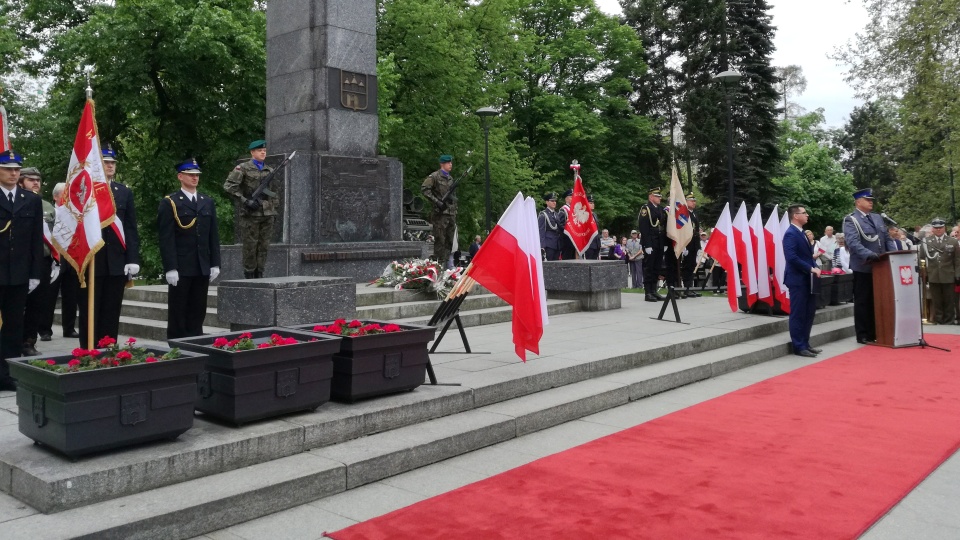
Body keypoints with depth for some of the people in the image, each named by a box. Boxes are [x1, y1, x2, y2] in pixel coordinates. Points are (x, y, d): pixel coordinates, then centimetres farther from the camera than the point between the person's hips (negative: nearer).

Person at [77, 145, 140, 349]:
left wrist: (133, 259, -2)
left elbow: (131, 228, 7)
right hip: (88, 261, -3)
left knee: (111, 315, 8)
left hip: (117, 262, 3)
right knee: (89, 314, 5)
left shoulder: (125, 192, 11)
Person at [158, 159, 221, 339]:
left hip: (202, 268, 5)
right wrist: (170, 268, -14)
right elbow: (166, 238, -8)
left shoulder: (208, 202, 14)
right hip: (180, 268, -4)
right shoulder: (169, 203, -2)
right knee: (178, 314, 3)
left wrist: (215, 264, 7)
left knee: (197, 314, 9)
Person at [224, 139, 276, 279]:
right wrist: (245, 201, -16)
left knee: (264, 246, 5)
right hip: (250, 214, -5)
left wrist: (275, 208, 17)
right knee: (250, 246, -2)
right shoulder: (243, 168, -1)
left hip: (268, 214, 5)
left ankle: (260, 275, 12)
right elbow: (228, 186, -9)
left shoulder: (270, 171, 15)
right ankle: (249, 275, 7)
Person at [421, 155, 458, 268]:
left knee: (449, 240, 8)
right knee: (440, 240, -7)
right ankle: (439, 263, -4)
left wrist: (455, 211, 19)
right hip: (440, 213, -7)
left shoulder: (450, 178, 20)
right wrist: (436, 201, -17)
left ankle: (446, 262, 15)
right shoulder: (435, 176, -3)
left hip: (451, 213, 7)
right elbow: (424, 188, -12)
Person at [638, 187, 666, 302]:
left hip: (660, 244, 7)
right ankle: (648, 293, -1)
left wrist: (665, 244, 12)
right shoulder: (645, 209, -7)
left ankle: (654, 291, 16)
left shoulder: (661, 210, 18)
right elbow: (643, 228, -14)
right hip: (650, 244, -7)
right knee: (648, 268, -4)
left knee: (657, 268, 9)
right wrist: (647, 245, -19)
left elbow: (664, 228, 19)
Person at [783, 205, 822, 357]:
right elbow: (792, 257, -25)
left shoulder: (801, 233, 15)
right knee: (798, 314, -3)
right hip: (797, 279, -10)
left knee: (809, 312, 14)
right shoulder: (791, 234, -15)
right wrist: (811, 269, -19)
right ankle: (799, 347, 4)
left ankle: (805, 343, 23)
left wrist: (815, 267, 3)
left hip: (806, 279, 10)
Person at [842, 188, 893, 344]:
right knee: (863, 302, 2)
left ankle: (875, 333, 22)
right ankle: (863, 335, 9)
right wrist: (869, 255, -34)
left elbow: (887, 239, 16)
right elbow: (853, 242, -21)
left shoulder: (878, 218, 16)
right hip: (863, 267, -7)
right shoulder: (851, 219, -8)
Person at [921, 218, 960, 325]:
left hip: (949, 277, 0)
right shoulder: (926, 241, 3)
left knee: (949, 302, 7)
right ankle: (938, 322, 14)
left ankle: (949, 323, 16)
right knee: (936, 302, 6)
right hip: (933, 277, 0)